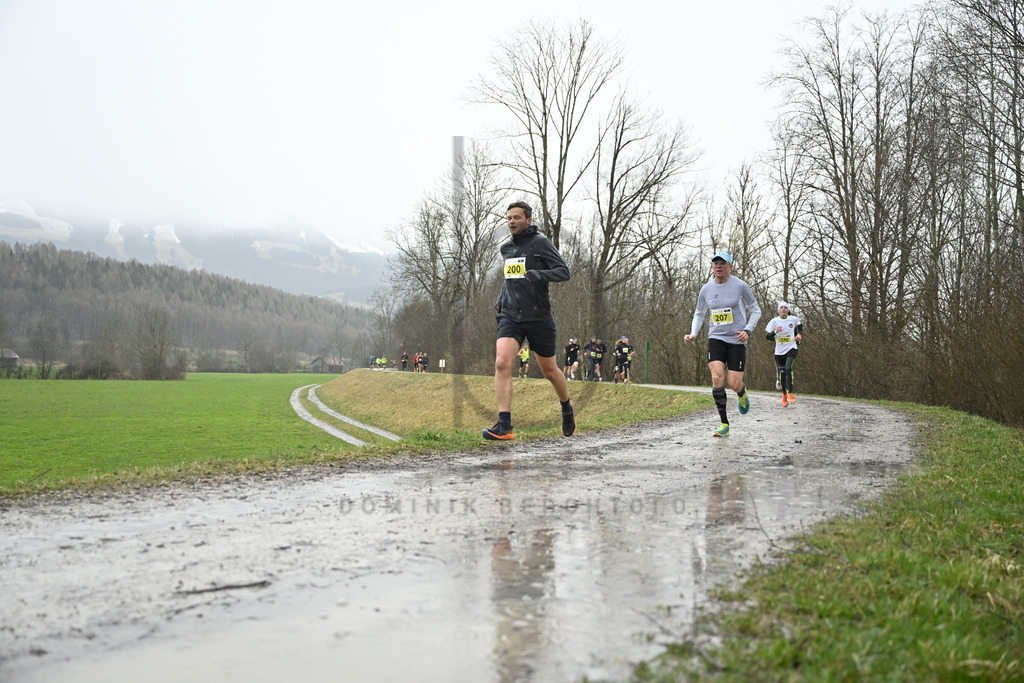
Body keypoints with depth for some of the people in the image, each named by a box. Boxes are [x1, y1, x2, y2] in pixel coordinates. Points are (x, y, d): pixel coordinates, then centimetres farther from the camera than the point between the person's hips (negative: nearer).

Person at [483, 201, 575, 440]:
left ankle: (567, 409, 39)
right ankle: (504, 426, -19)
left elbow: (564, 271, -12)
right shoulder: (506, 248, 13)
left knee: (549, 370, 9)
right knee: (502, 363, -18)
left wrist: (538, 274, -29)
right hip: (510, 316, 4)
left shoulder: (540, 243, -5)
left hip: (538, 317, -4)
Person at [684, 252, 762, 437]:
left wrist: (747, 330, -12)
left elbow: (756, 311, 3)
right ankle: (724, 424, -8)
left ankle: (742, 394, 35)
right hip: (716, 338, 2)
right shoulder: (706, 289, 4)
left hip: (737, 340, -2)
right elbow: (699, 314, 17)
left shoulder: (740, 286, -6)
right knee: (717, 378, -18)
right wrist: (693, 334, 0)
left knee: (734, 383, -7)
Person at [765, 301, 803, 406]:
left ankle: (790, 393, -20)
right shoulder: (774, 321, -5)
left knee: (788, 368, -22)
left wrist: (799, 334, 11)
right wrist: (775, 332, -22)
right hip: (779, 351, 1)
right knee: (782, 373, 6)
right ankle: (784, 395, 25)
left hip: (791, 348, -1)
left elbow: (800, 324, 24)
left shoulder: (793, 319, -1)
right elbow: (767, 336, -5)